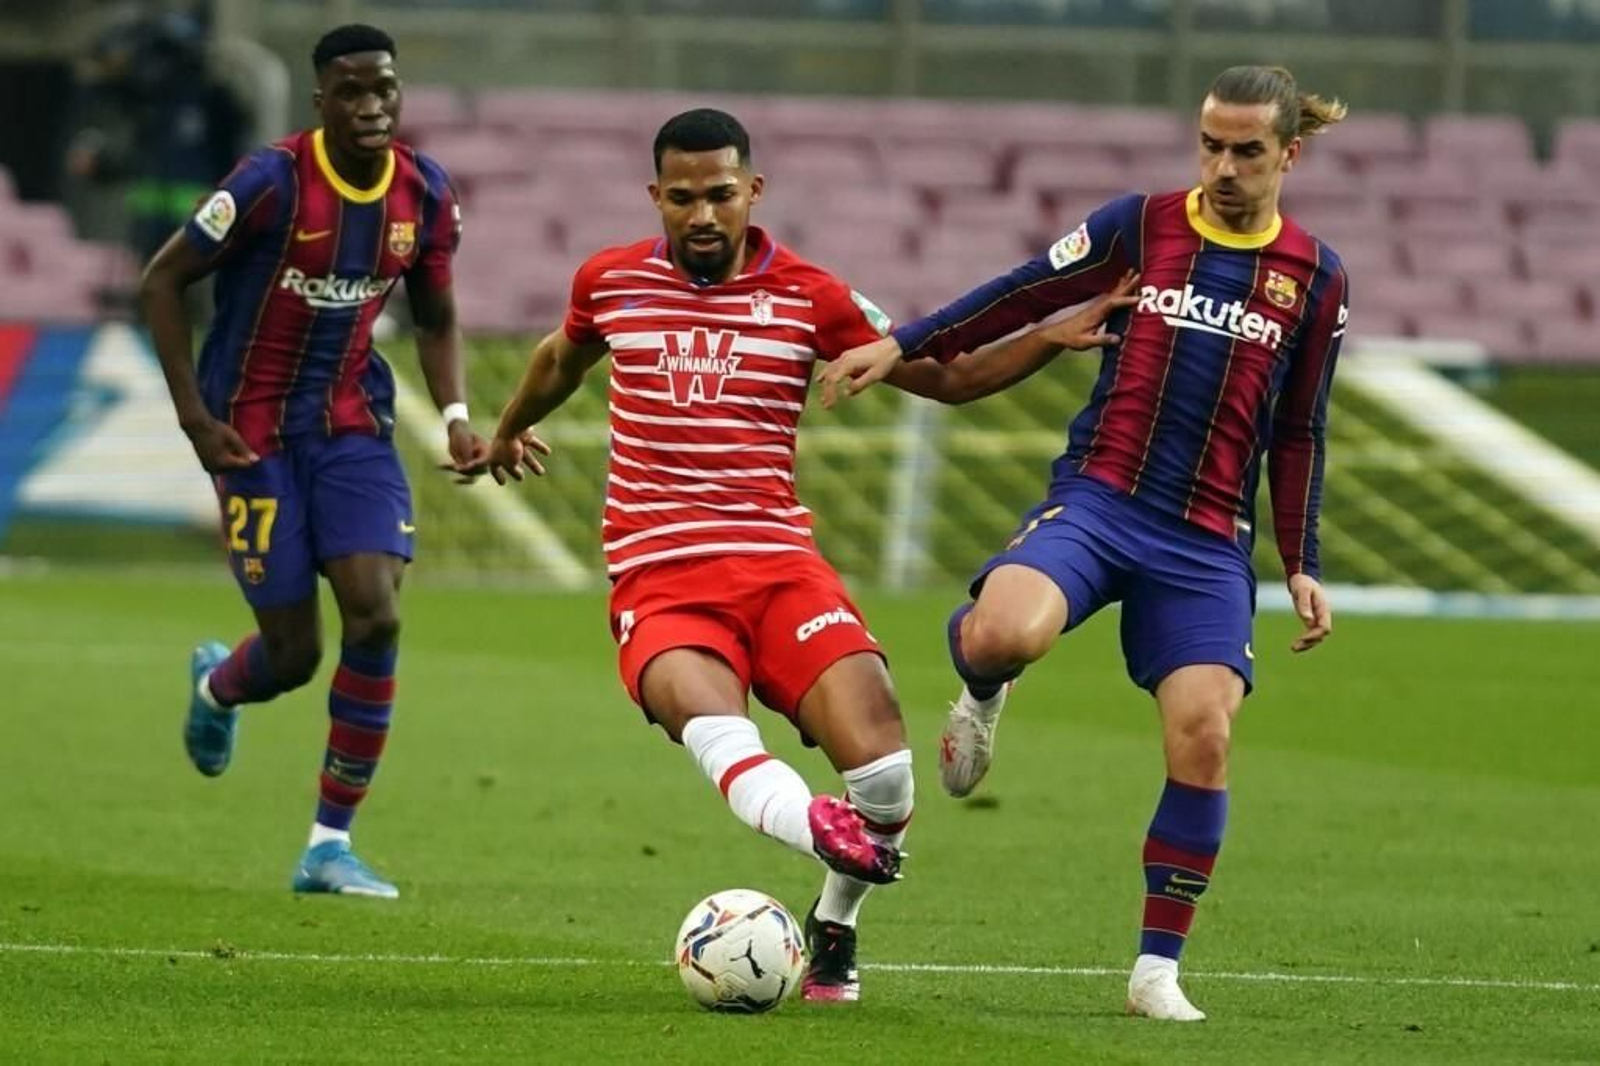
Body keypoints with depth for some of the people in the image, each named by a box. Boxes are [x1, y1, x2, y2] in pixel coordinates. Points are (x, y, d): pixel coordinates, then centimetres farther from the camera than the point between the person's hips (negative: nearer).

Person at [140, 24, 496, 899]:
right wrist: (193, 414, -13)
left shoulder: (425, 195, -3)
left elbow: (435, 318, 13)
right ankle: (216, 684, 39)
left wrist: (455, 416, -3)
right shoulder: (273, 183, -18)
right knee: (293, 653, -3)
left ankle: (330, 846, -3)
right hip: (255, 432, -4)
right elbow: (163, 281, -9)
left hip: (353, 425, 4)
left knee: (377, 615, -15)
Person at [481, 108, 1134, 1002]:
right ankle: (820, 829, -63)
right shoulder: (610, 282, 9)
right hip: (659, 583, 0)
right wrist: (509, 431, 50)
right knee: (715, 726, -36)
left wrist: (1056, 339, -4)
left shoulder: (808, 296, 5)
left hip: (780, 563, 0)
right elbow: (563, 360, 32)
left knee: (883, 775, -18)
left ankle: (834, 932, 10)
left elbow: (948, 377, 11)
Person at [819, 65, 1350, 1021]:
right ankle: (983, 694, 9)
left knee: (1203, 735, -15)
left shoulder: (1314, 278, 7)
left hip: (1207, 542, 1)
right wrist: (901, 345, 4)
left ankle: (1159, 968, 1)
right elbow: (1026, 295, 10)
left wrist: (1302, 567, 10)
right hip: (1096, 500, -1)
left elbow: (1298, 436, 13)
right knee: (1003, 634, -32)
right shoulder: (1141, 226, 4)